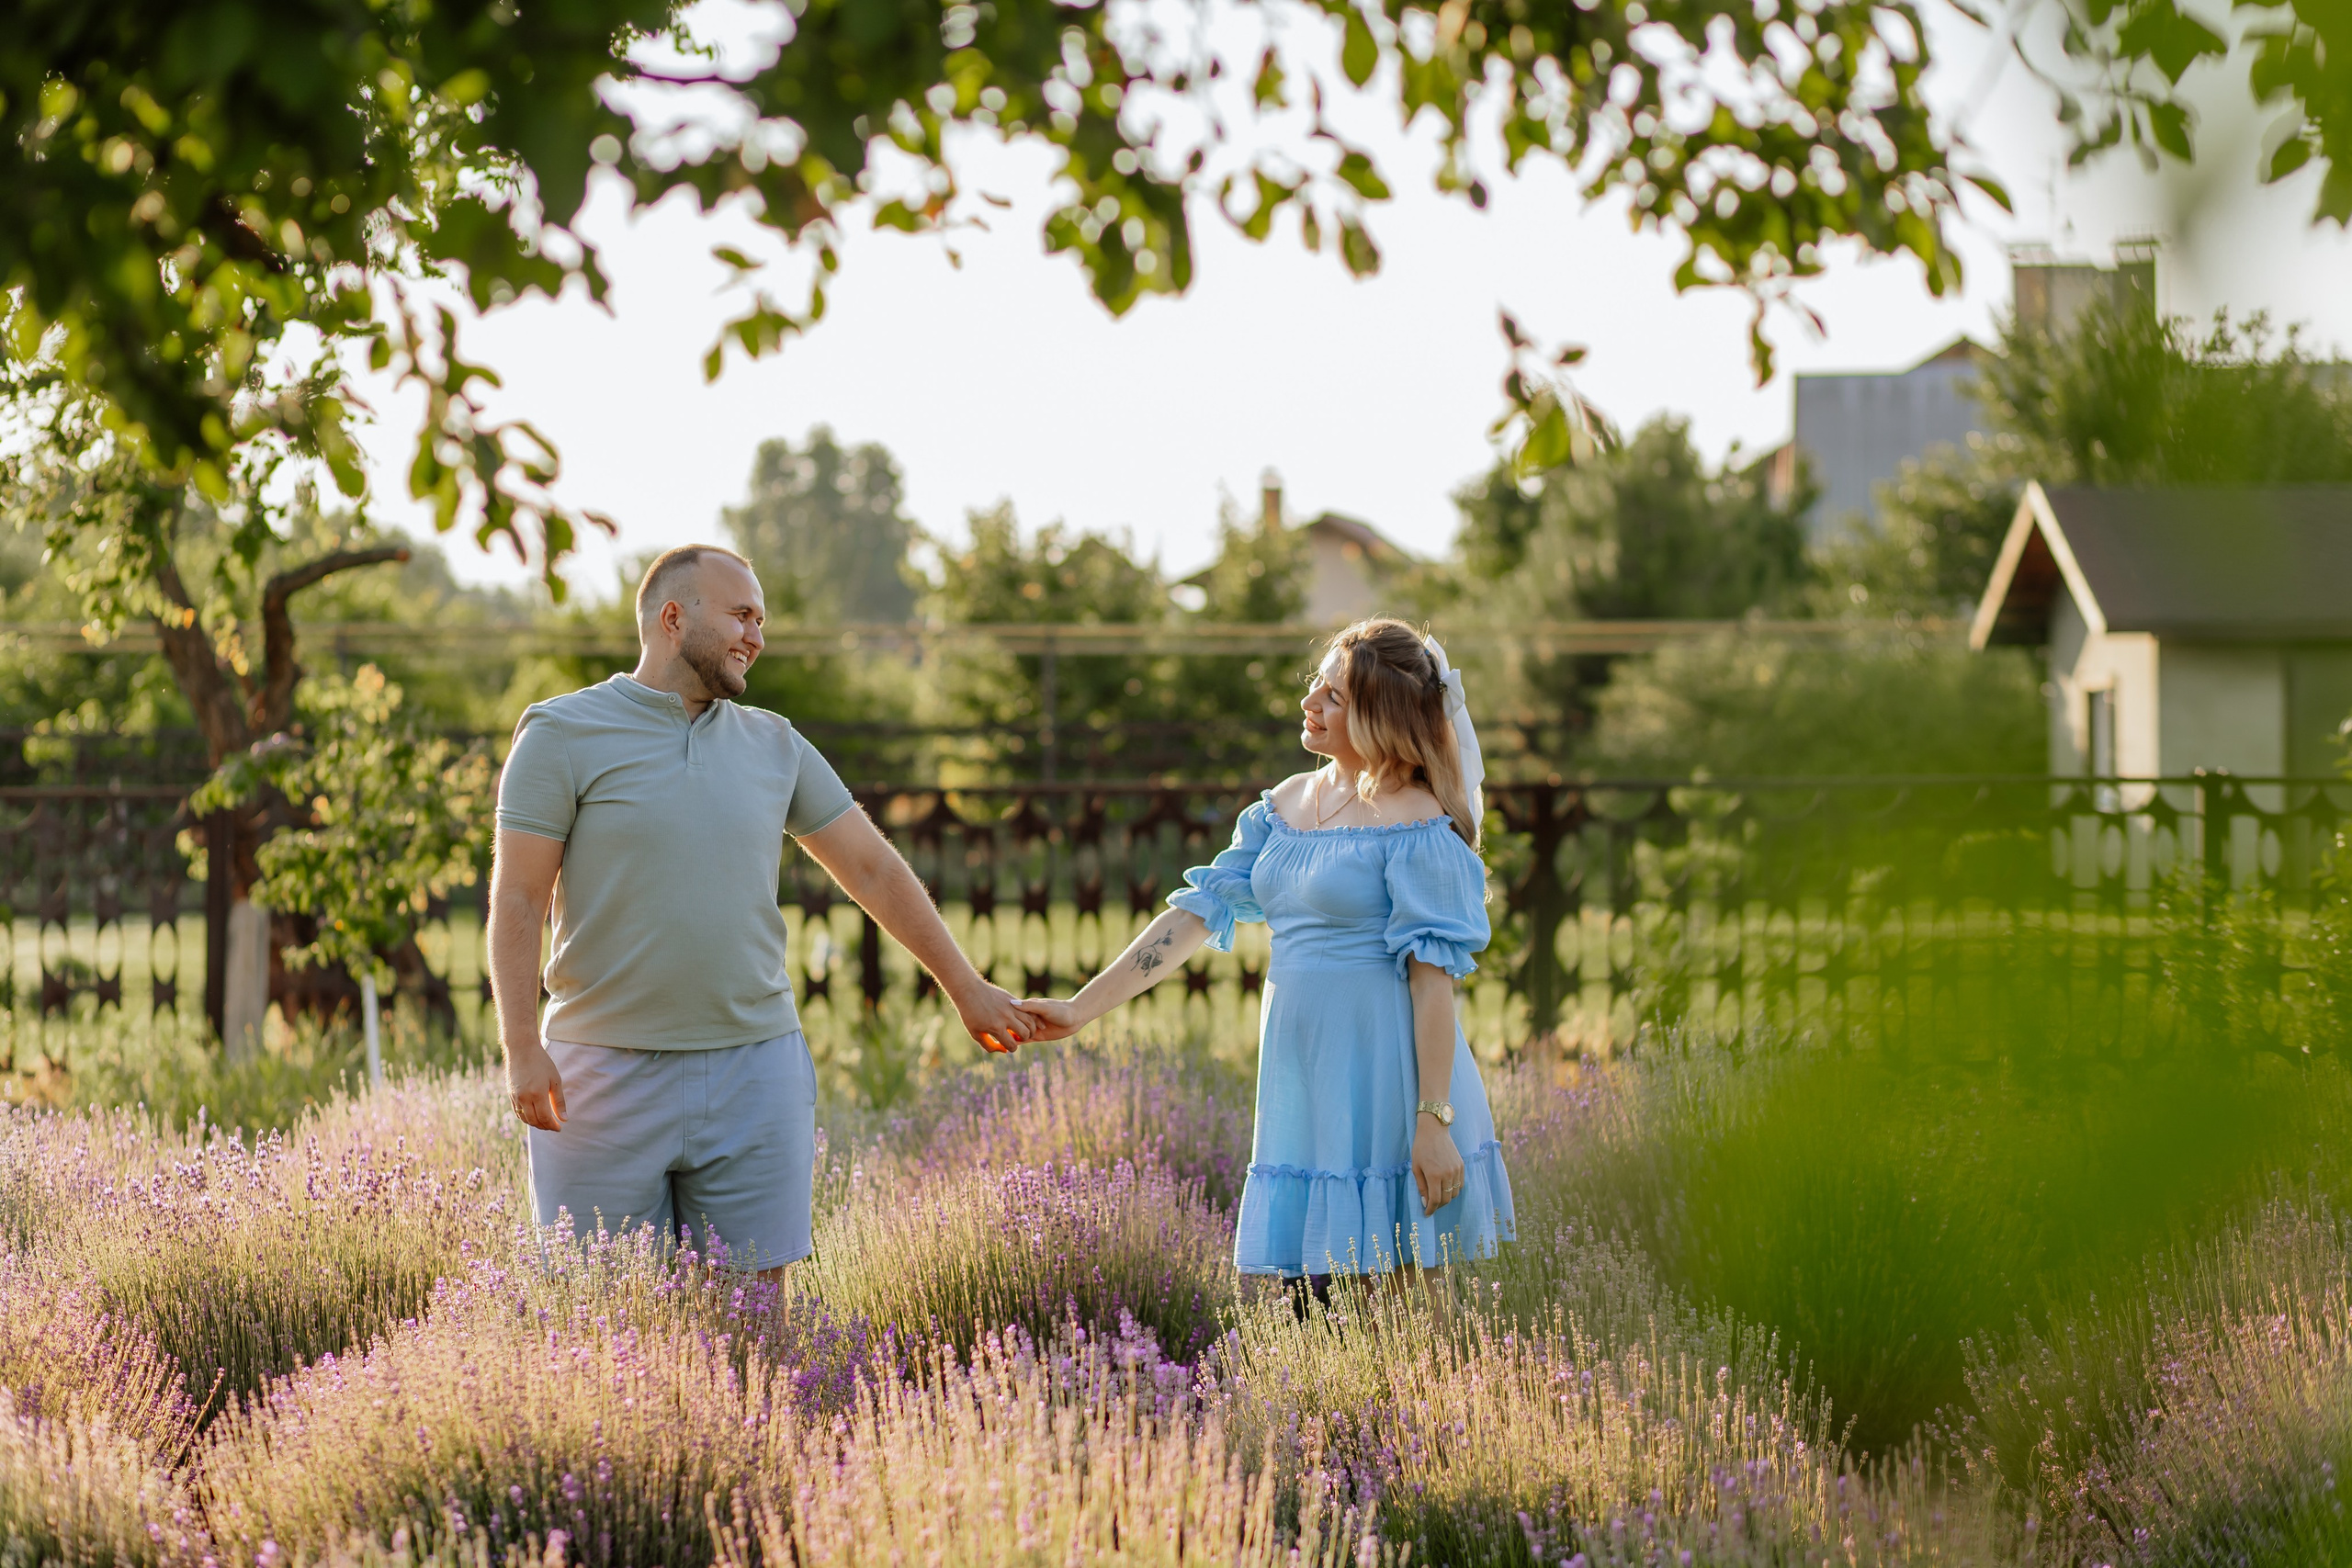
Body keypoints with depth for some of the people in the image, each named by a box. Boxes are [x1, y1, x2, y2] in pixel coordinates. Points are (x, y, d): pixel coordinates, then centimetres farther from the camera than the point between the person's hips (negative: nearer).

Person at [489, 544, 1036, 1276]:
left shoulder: (774, 745, 12)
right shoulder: (562, 735, -2)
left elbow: (873, 867, 17)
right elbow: (517, 899, -5)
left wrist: (966, 988, 17)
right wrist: (522, 1049, -14)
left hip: (753, 1073, 4)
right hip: (608, 1076, -3)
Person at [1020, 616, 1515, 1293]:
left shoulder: (1415, 824, -10)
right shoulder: (1286, 804, 13)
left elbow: (1433, 977, -14)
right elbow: (1199, 910, 12)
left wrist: (1434, 1121, -18)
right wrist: (1082, 1008, 5)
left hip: (1384, 1082, -7)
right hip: (1299, 1083, 7)